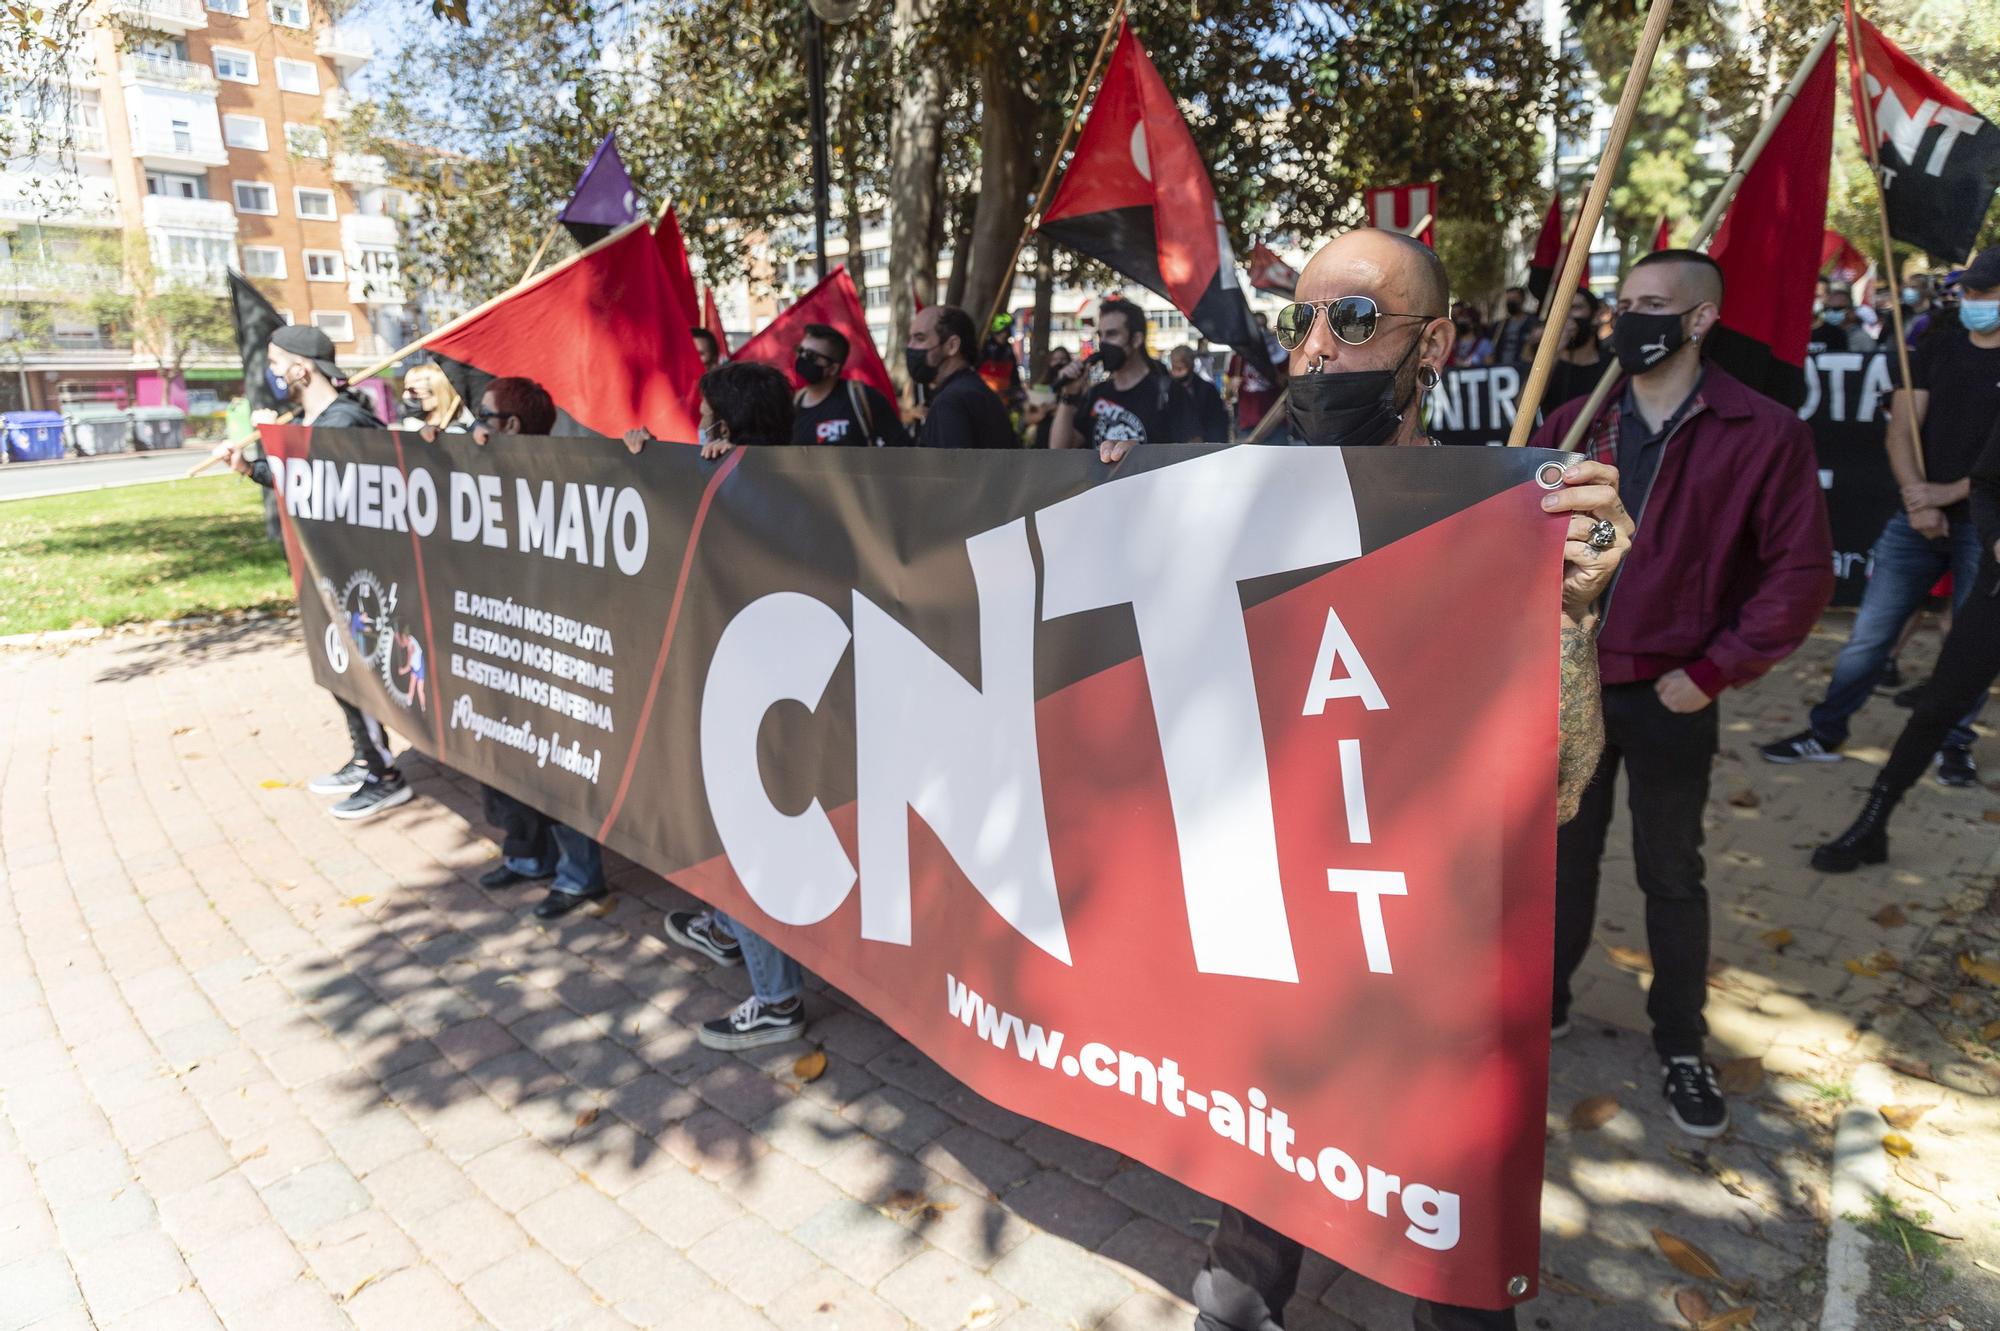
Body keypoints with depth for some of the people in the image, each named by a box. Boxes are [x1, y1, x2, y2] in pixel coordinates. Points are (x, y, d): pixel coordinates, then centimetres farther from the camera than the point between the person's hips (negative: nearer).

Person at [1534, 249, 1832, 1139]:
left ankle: (1681, 1047, 30)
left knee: (1670, 876, 11)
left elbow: (1801, 573, -8)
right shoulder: (1572, 426, 1)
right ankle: (1547, 999, 36)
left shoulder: (1763, 433, -10)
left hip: (1668, 699, -3)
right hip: (1565, 687, 3)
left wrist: (1716, 670, -11)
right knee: (1565, 854, 17)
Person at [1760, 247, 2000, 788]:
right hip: (1919, 517, 2)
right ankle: (1825, 734, 10)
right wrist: (1917, 498, -12)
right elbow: (1901, 428, 0)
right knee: (1869, 633, 1)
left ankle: (1954, 744, 23)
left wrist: (1950, 492, -15)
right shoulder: (1937, 348, 6)